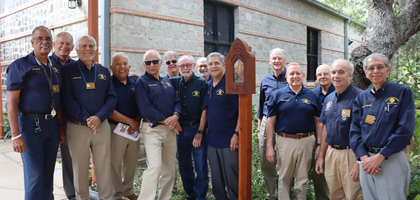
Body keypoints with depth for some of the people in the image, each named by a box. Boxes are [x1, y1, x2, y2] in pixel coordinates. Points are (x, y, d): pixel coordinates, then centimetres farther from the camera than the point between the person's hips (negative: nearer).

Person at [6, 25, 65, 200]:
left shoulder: (56, 69, 13)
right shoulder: (20, 66, -6)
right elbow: (12, 102, -11)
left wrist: (61, 127, 13)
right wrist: (16, 135, -17)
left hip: (52, 125, 6)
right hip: (31, 124, -6)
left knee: (48, 174, 13)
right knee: (35, 177, -3)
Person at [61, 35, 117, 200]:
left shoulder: (104, 72, 12)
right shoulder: (68, 70, 3)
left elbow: (111, 98, 5)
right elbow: (68, 100, -6)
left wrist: (99, 118, -10)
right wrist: (87, 119, -13)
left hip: (102, 125, 2)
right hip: (77, 127, -2)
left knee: (104, 167, 5)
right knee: (80, 169, 7)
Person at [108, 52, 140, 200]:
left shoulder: (135, 83, 8)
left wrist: (137, 122, -6)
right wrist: (129, 120, -13)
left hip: (134, 129, 5)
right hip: (116, 128, -4)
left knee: (132, 162, 14)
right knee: (115, 163, 3)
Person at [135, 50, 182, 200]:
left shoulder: (167, 81, 16)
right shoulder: (142, 82, -2)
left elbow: (177, 102, 12)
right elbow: (145, 108, -13)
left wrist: (175, 116, -10)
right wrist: (166, 121, -14)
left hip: (170, 129, 6)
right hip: (152, 129, -6)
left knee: (169, 169, 10)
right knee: (154, 167, -17)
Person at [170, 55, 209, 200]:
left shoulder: (201, 83, -4)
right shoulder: (173, 82, 5)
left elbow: (204, 110, -6)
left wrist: (199, 132, -11)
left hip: (196, 128, -3)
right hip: (180, 129, 4)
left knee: (201, 166, 0)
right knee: (184, 166, 12)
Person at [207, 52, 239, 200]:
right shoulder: (207, 86, 10)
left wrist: (236, 134, -18)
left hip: (229, 140, -6)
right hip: (212, 140, 7)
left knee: (232, 179, 3)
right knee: (216, 179, 17)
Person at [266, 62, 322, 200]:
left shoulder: (311, 95, 7)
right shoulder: (277, 95, 1)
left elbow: (318, 122, 8)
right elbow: (271, 122, -1)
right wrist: (269, 146, -7)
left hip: (306, 141, 2)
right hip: (285, 141, -1)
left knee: (302, 179, 13)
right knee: (284, 178, 10)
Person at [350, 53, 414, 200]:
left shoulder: (403, 92, -3)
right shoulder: (361, 97, 9)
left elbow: (405, 130, -11)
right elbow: (354, 130, 5)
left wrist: (380, 156, -16)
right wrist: (364, 157, -10)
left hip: (391, 160, -4)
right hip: (366, 158, 4)